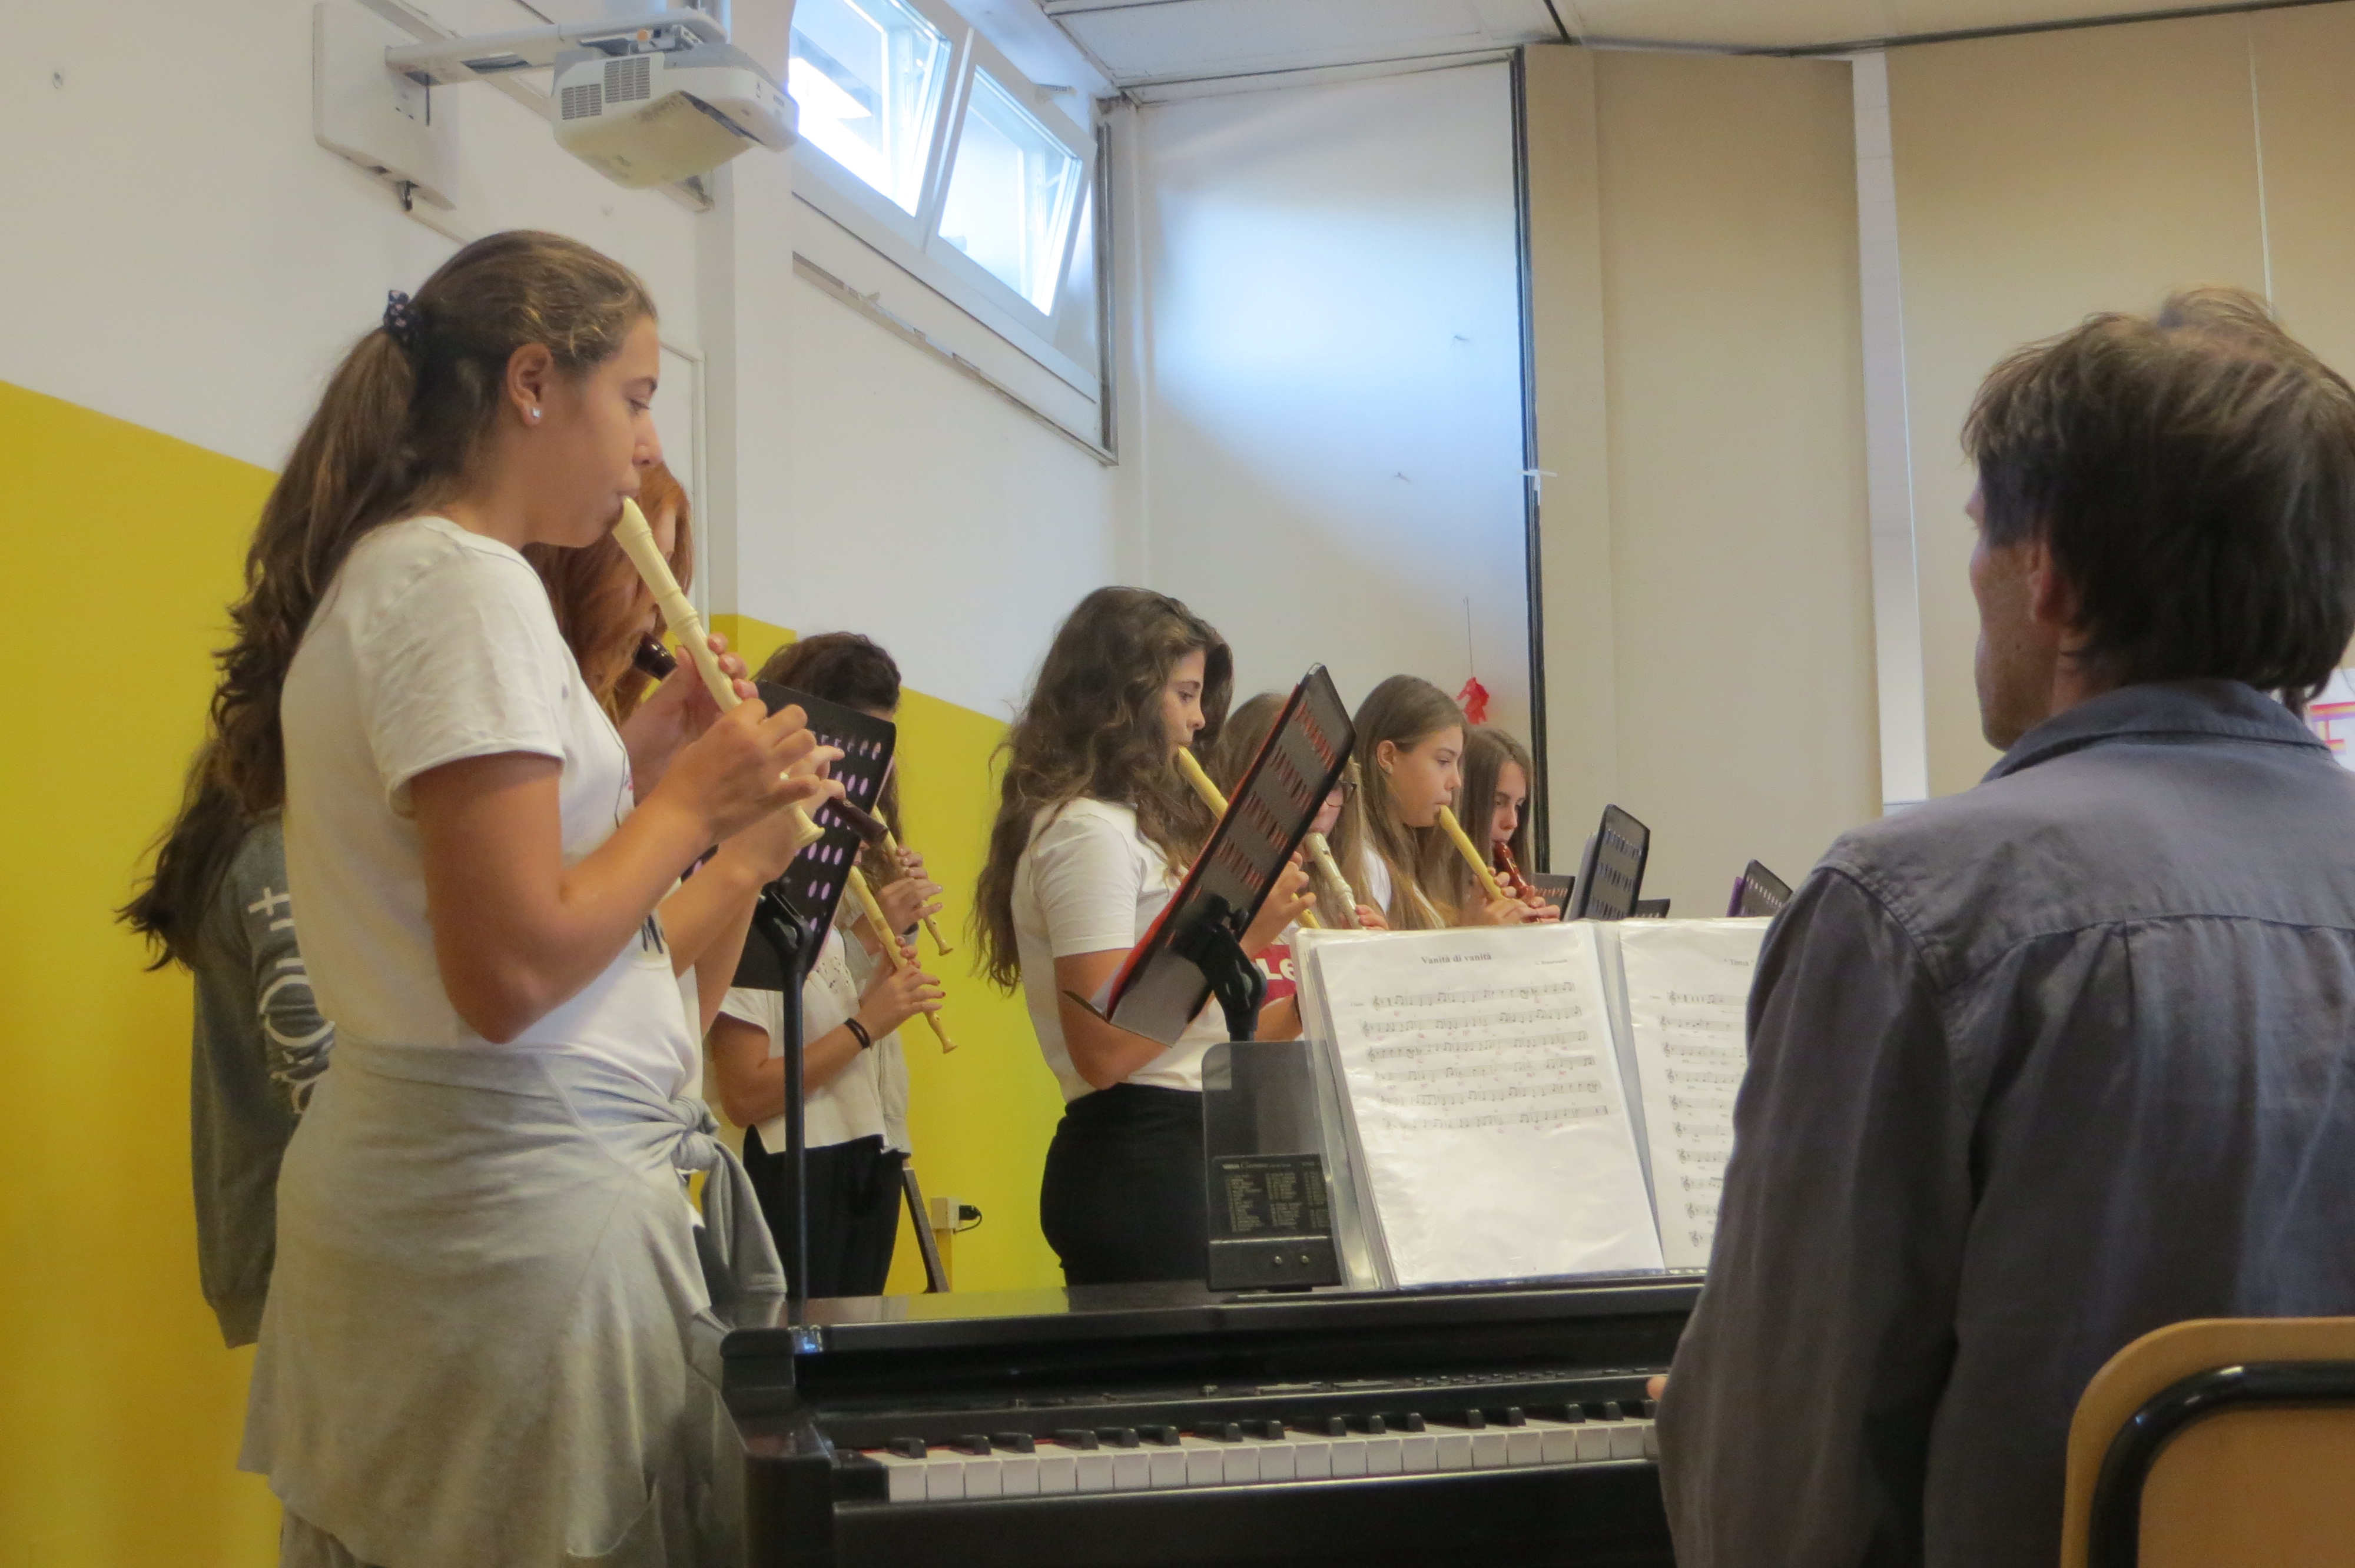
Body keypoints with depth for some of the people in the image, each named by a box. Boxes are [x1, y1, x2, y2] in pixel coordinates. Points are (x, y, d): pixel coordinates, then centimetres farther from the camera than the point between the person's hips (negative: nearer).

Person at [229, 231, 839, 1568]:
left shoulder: (390, 573, 15)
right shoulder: (468, 586, -14)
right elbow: (508, 977, -22)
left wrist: (738, 852, 14)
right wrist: (693, 799, -10)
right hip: (527, 1200, -10)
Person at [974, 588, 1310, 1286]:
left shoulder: (1131, 822, 17)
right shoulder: (1087, 830, -12)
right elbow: (1103, 1052, -21)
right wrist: (1240, 936, -16)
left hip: (1174, 1151, 10)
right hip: (1143, 1157, -10)